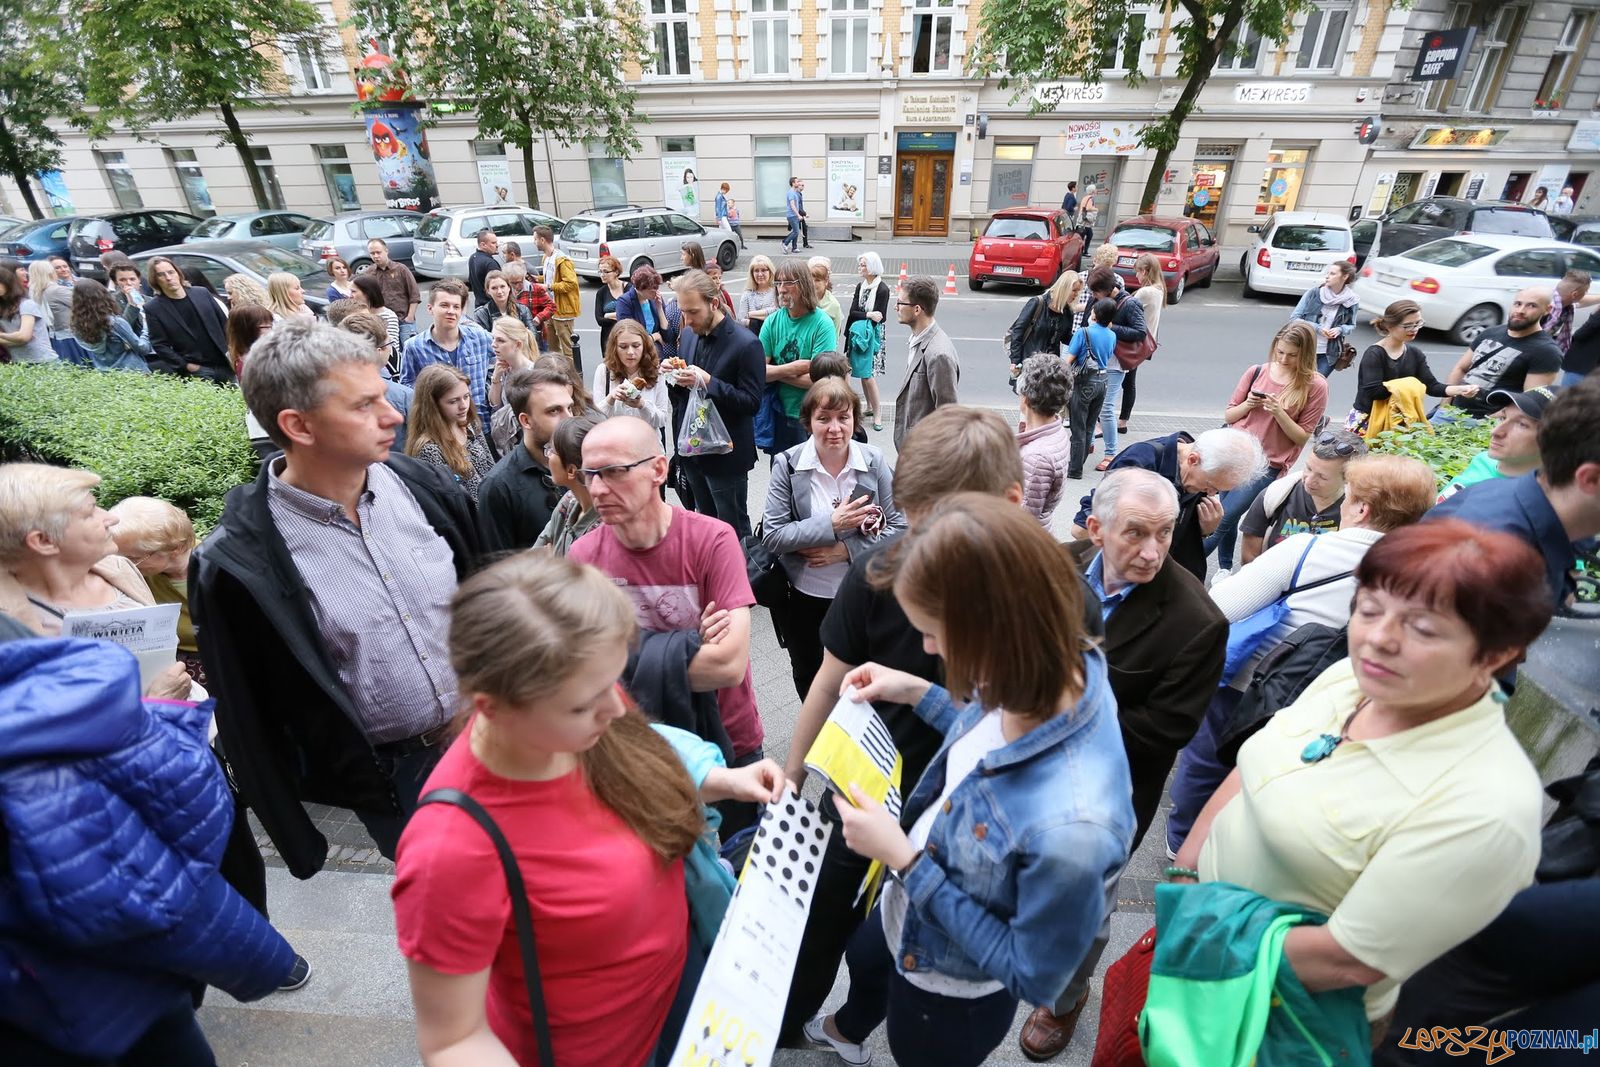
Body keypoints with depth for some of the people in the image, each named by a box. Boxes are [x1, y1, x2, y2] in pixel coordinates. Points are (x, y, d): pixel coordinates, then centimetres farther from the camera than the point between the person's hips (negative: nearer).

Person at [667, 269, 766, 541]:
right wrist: (676, 378, -8)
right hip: (693, 451, 7)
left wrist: (707, 382, -27)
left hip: (726, 456, -7)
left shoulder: (746, 344, -15)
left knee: (734, 531, 6)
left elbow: (752, 401, -19)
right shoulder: (691, 338, 7)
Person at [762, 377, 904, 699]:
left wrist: (846, 549, -20)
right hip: (802, 597, 0)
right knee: (808, 675, 24)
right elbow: (772, 536, -16)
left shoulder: (874, 462, -11)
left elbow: (899, 527, -9)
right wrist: (831, 524, -24)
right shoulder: (788, 465, -13)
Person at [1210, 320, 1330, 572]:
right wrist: (1247, 405, -10)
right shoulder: (1257, 372, 2)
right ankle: (1224, 568, 23)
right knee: (1228, 518, 5)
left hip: (1267, 465, -3)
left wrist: (1279, 413, -18)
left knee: (1223, 519, -12)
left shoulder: (1315, 386, -5)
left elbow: (1302, 437, -3)